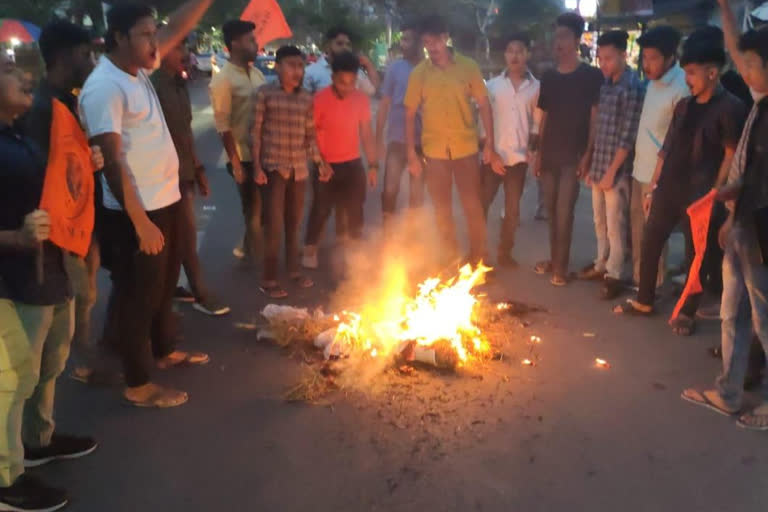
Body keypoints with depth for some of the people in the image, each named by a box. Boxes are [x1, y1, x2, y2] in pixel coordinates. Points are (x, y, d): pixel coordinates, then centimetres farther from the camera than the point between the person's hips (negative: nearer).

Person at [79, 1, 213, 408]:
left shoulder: (138, 70, 7)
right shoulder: (104, 88, -19)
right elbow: (113, 162, -23)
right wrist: (140, 222, -25)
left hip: (165, 199, 9)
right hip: (137, 211, -9)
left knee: (165, 285, 23)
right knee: (139, 295, 3)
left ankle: (165, 351, 42)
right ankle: (138, 385, 17)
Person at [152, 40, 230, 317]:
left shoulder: (179, 85, 12)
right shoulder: (154, 86, -16)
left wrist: (198, 168, 15)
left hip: (184, 172, 8)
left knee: (177, 235, 15)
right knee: (187, 235, -1)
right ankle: (200, 294, 9)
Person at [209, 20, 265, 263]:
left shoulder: (256, 73, 8)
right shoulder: (223, 80, -13)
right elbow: (223, 125, -15)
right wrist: (236, 163, -16)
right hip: (245, 156, -6)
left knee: (263, 205, 16)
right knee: (254, 207, 8)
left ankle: (250, 248, 35)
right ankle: (254, 253, 27)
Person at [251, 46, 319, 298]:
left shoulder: (307, 99, 7)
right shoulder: (265, 94, -6)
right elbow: (256, 132, -6)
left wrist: (320, 161, 5)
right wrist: (257, 166, -11)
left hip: (299, 169, 4)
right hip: (274, 167, -4)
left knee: (294, 223, 14)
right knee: (274, 225, -4)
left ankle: (293, 270, 30)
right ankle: (269, 279, 7)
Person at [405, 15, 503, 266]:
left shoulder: (468, 66, -3)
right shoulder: (418, 73, -1)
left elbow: (484, 104, 0)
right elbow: (410, 114, 3)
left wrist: (490, 145, -5)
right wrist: (411, 153, -2)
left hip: (466, 148, -1)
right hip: (434, 151, 1)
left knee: (474, 207, 4)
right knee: (442, 209, 9)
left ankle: (478, 259, 20)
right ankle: (451, 260, 24)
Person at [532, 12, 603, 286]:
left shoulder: (591, 76, -5)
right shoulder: (548, 77, 9)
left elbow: (595, 117, -6)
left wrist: (588, 153, -12)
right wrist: (538, 151, 9)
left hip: (573, 155, -5)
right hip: (550, 154, 5)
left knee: (564, 212, -4)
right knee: (551, 210, 11)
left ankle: (561, 266, 6)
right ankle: (554, 259, 25)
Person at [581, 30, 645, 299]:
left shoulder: (633, 88, -13)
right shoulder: (604, 85, 9)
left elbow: (628, 136, -16)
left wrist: (612, 171, -16)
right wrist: (591, 165, 12)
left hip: (616, 169, -7)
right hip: (598, 166, 7)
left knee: (615, 225, 3)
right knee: (600, 222, 18)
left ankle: (614, 275, 14)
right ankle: (601, 264, 32)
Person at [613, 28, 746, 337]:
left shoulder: (729, 108, -8)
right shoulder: (684, 105, 11)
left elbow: (731, 156, -10)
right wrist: (653, 186, 12)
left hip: (699, 195, -6)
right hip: (668, 190, 6)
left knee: (695, 255, 6)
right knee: (649, 245, 11)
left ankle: (688, 313, 21)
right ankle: (644, 301, 28)